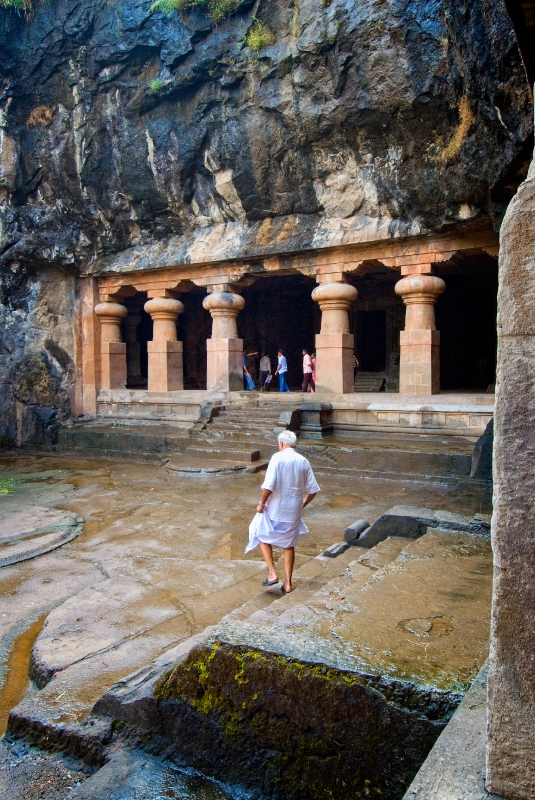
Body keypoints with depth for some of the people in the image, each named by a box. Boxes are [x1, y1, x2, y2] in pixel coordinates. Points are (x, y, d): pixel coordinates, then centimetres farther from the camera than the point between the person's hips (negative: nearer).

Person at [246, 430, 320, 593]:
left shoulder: (277, 457, -13)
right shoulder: (303, 461, 3)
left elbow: (268, 486, -22)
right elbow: (313, 490, 6)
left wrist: (262, 503, -8)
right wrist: (303, 504, 21)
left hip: (275, 508, -4)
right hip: (294, 511, 4)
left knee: (263, 537, 18)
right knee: (289, 545, 18)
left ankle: (272, 573, 9)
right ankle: (287, 583, 22)